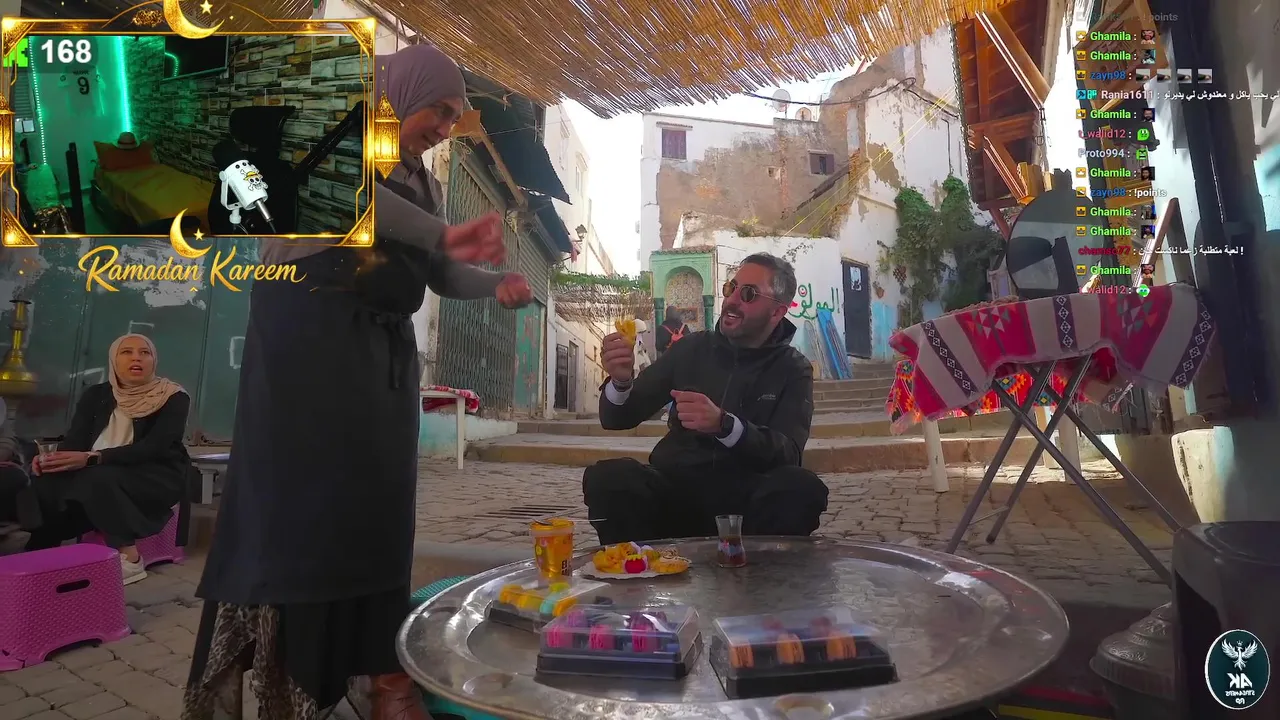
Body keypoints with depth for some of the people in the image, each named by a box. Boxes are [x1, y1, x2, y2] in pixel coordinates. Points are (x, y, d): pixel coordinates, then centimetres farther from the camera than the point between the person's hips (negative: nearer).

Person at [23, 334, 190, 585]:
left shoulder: (174, 398, -10)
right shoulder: (96, 395, 7)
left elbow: (152, 448, -21)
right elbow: (75, 439, -1)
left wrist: (91, 458, -33)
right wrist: (52, 459, -25)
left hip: (159, 476, -5)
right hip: (99, 474, 5)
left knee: (99, 479, -33)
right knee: (47, 485, -22)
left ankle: (129, 559, -25)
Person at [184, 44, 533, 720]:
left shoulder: (421, 181, 20)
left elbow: (441, 273, 14)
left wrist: (498, 282, -4)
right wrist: (443, 232, -25)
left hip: (381, 355, 6)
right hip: (307, 339, -6)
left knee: (375, 505, 4)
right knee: (292, 499, -7)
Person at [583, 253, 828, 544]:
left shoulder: (794, 370, 5)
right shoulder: (690, 349, 8)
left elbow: (789, 452, -12)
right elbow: (616, 419, 7)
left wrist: (723, 424, -30)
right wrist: (621, 382, -16)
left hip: (745, 497, 0)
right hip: (676, 487, 1)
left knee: (802, 488, -32)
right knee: (605, 477, -28)